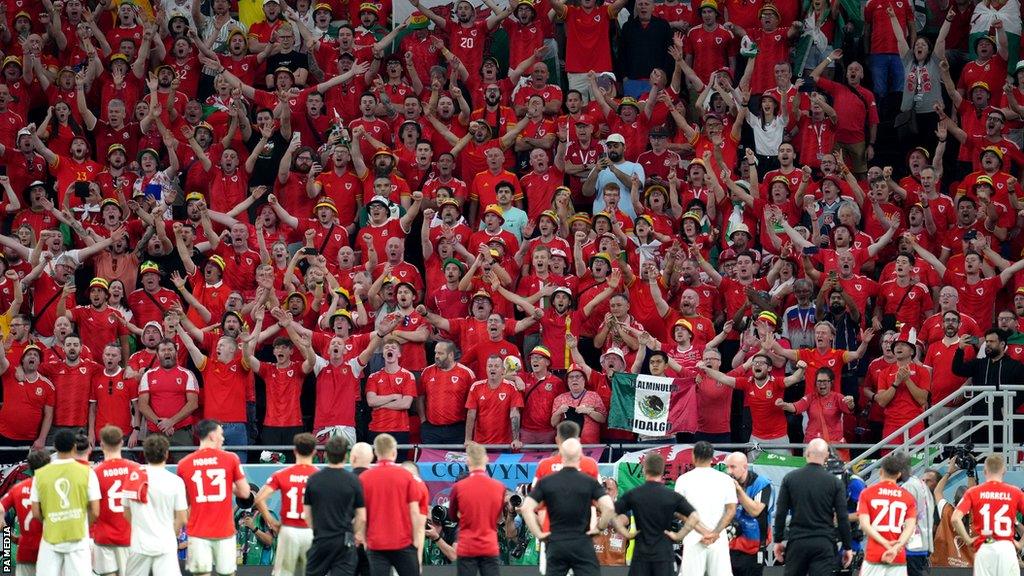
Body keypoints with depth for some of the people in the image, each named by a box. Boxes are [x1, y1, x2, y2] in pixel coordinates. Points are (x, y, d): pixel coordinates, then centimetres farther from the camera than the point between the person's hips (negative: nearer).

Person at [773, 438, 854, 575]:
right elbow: (842, 518, -2)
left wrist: (778, 541, 11)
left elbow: (780, 514, 2)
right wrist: (847, 548, 6)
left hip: (797, 542, 1)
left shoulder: (790, 478, 1)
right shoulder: (835, 483, -2)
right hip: (823, 543, -1)